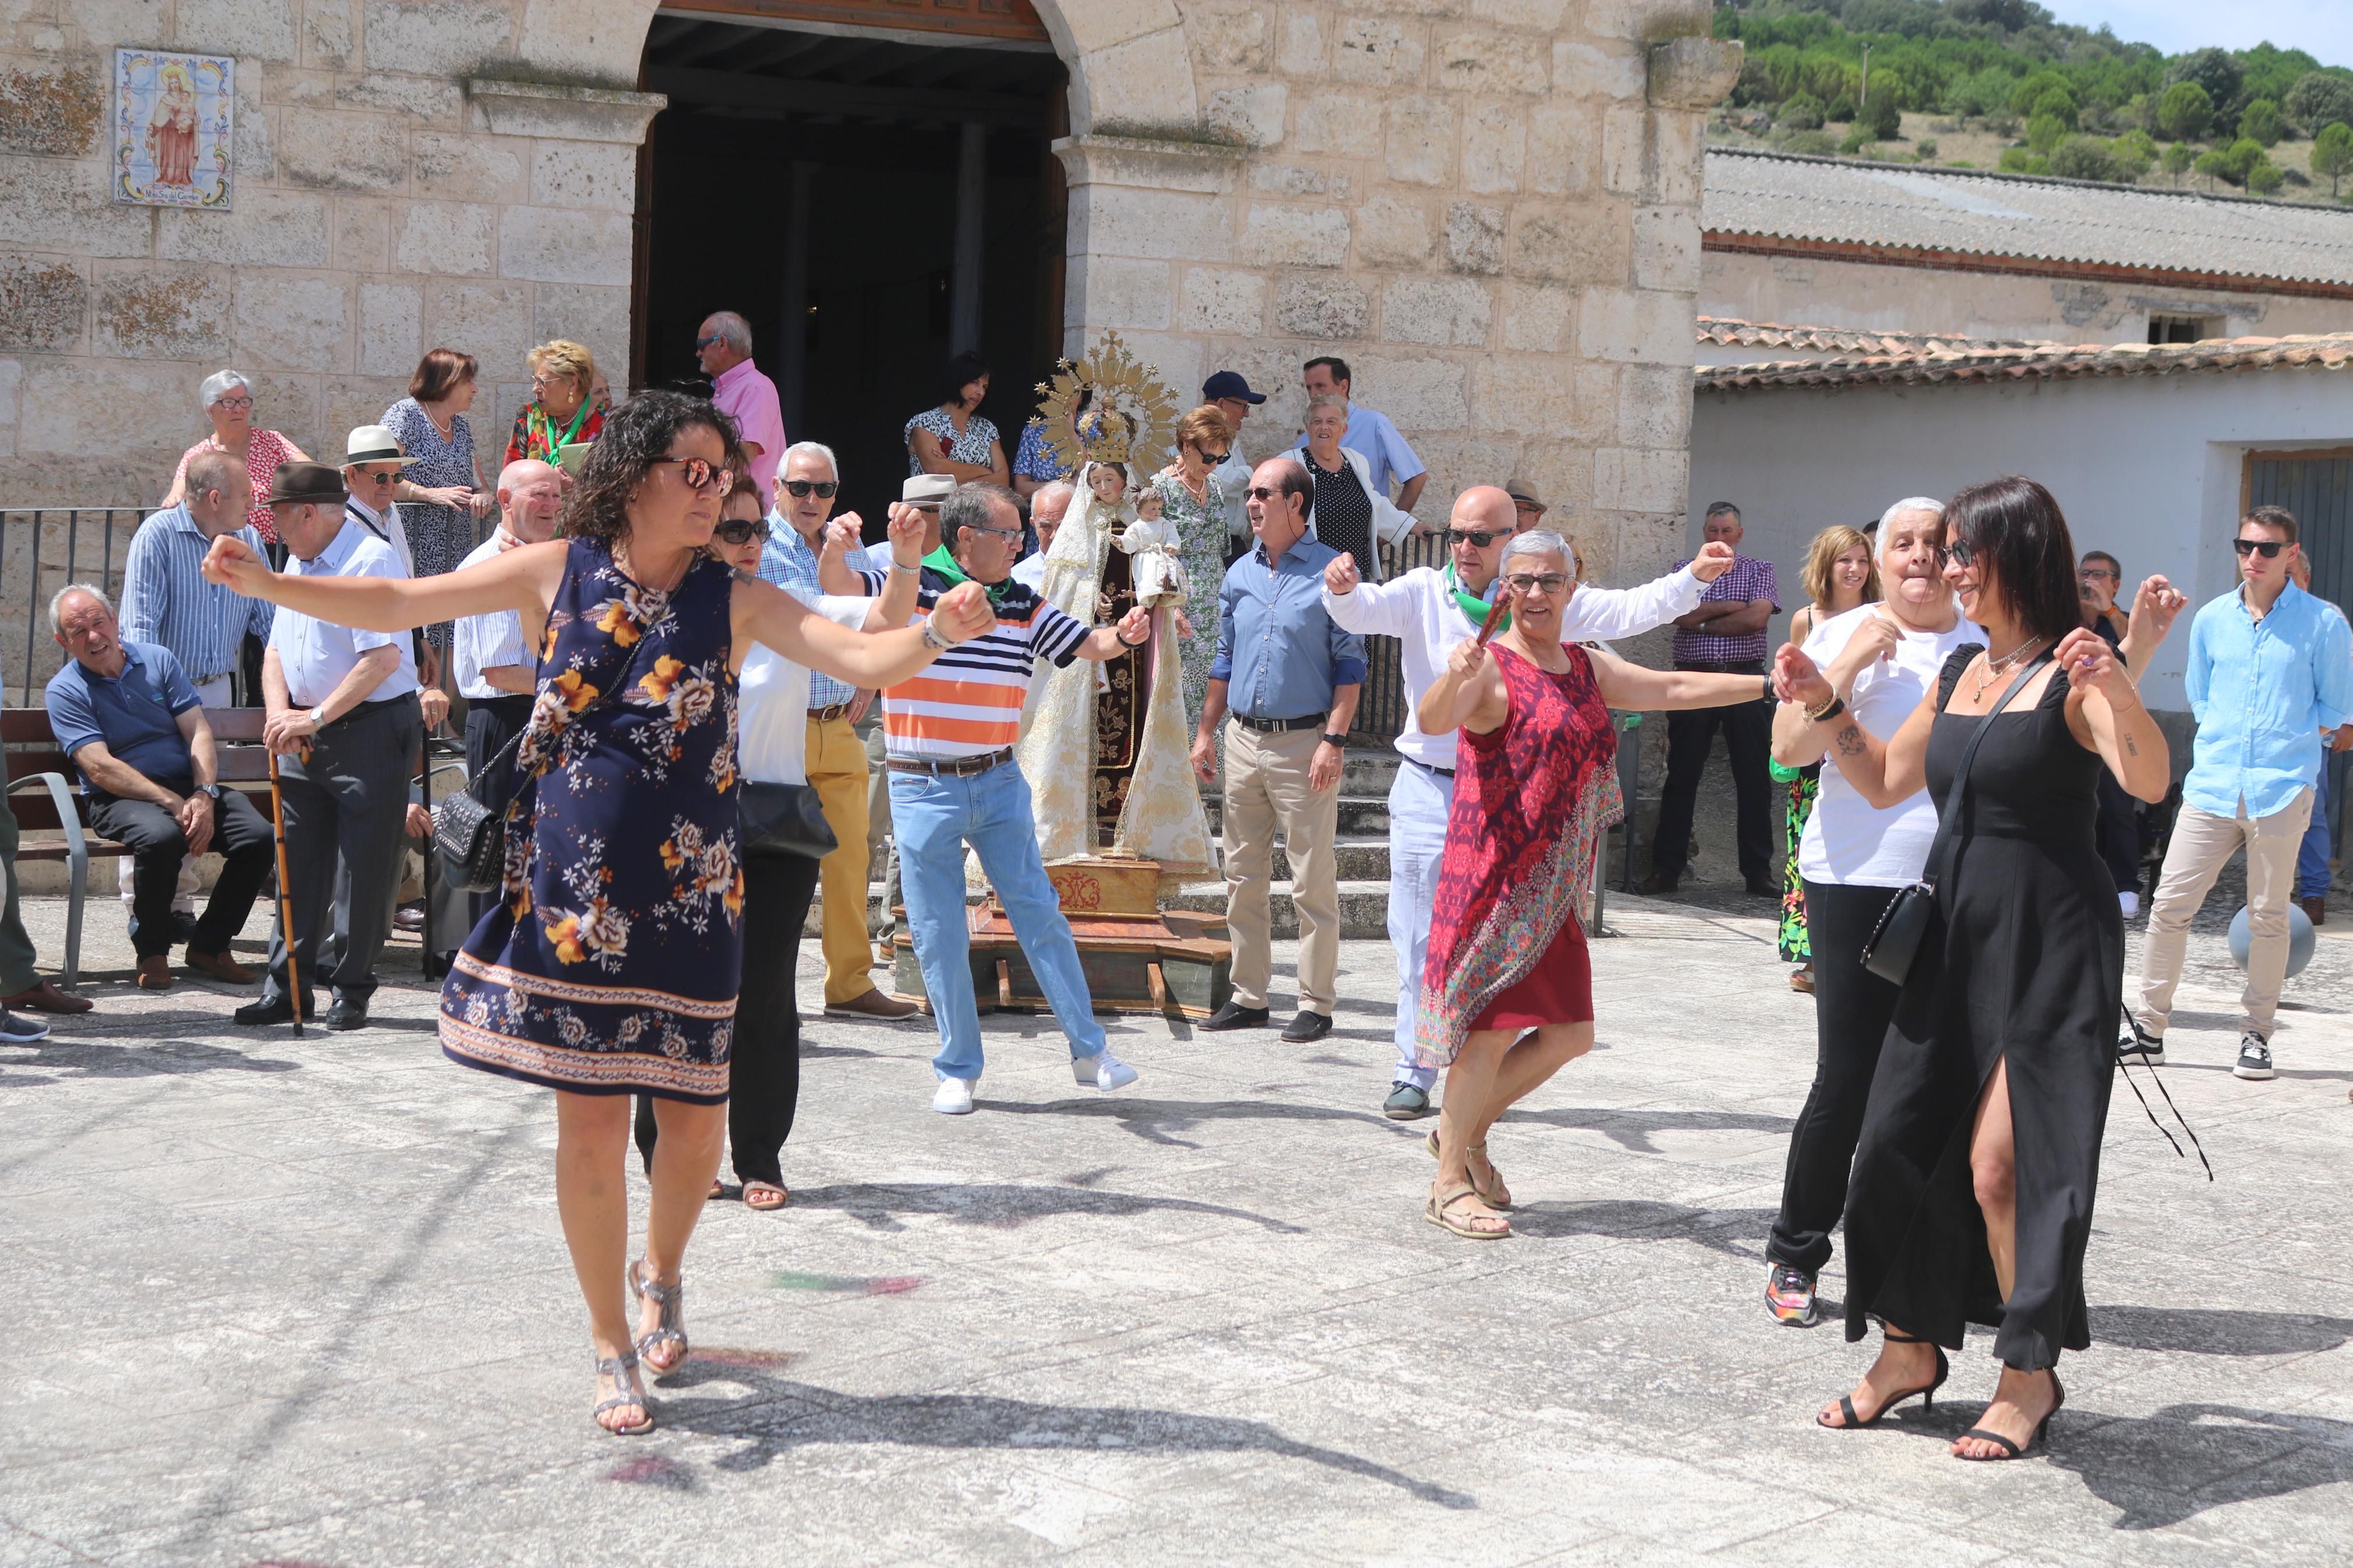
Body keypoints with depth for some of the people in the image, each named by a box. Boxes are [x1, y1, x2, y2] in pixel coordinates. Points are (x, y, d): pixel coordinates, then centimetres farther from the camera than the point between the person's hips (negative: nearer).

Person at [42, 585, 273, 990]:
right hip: (121, 798, -4)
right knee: (162, 837, -38)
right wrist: (172, 803, -22)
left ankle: (209, 944, -3)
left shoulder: (157, 660, 9)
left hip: (190, 787, 4)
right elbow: (101, 768, -13)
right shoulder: (65, 690, -2)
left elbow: (198, 732, 4)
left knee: (258, 838, -21)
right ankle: (152, 949, -14)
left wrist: (204, 795, -14)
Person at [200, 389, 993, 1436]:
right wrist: (263, 584, -9)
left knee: (695, 1118, 4)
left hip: (687, 895, 1)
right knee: (591, 1121, 0)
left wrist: (935, 634, -29)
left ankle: (660, 1275, 37)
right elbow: (395, 605, 3)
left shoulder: (733, 600, 2)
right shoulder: (557, 573, 1)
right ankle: (612, 1348, 17)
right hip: (572, 888, -1)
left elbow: (861, 659, -9)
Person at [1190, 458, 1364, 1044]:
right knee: (1243, 876, 9)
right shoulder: (1240, 574, 12)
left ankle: (1316, 1004, 2)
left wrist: (1333, 741, -14)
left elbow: (1350, 663, -6)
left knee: (1313, 881, -3)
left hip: (1303, 742, -6)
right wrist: (1205, 731, 14)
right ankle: (1248, 996, 17)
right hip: (1243, 738, 6)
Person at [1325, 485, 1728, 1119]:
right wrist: (1342, 589, -39)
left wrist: (1693, 576, -10)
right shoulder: (1423, 593, -1)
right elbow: (1363, 610, -16)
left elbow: (1628, 611, 3)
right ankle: (1413, 1074, 10)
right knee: (1421, 940, 1)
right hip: (1429, 788, -1)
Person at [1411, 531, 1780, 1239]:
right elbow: (1431, 720, -27)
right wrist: (1453, 675, -48)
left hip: (1553, 889, 8)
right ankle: (1450, 1180, 4)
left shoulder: (1588, 670, 15)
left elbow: (1675, 688, 22)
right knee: (1492, 1027, -8)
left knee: (1568, 1033, 8)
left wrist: (1773, 684, 19)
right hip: (1493, 880, -8)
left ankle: (1463, 1129, 26)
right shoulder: (1489, 668, -10)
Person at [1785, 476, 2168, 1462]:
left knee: (2003, 1164, -9)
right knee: (1901, 1138, 9)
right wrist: (1824, 703, 10)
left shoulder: (2073, 676, -11)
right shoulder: (1961, 671, 12)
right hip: (1955, 936, 8)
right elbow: (1886, 782, 23)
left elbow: (2149, 783, -27)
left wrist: (2116, 689, -43)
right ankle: (1910, 1348, 24)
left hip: (2051, 945, -8)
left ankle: (2030, 1378, 7)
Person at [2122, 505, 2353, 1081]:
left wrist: (2285, 733, 3)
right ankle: (2149, 1028, 7)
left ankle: (2256, 1035, 14)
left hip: (2281, 789, -3)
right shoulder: (2211, 618, 9)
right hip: (2212, 785, 3)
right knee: (2169, 905, -2)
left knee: (2268, 918, 3)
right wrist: (2225, 737, 9)